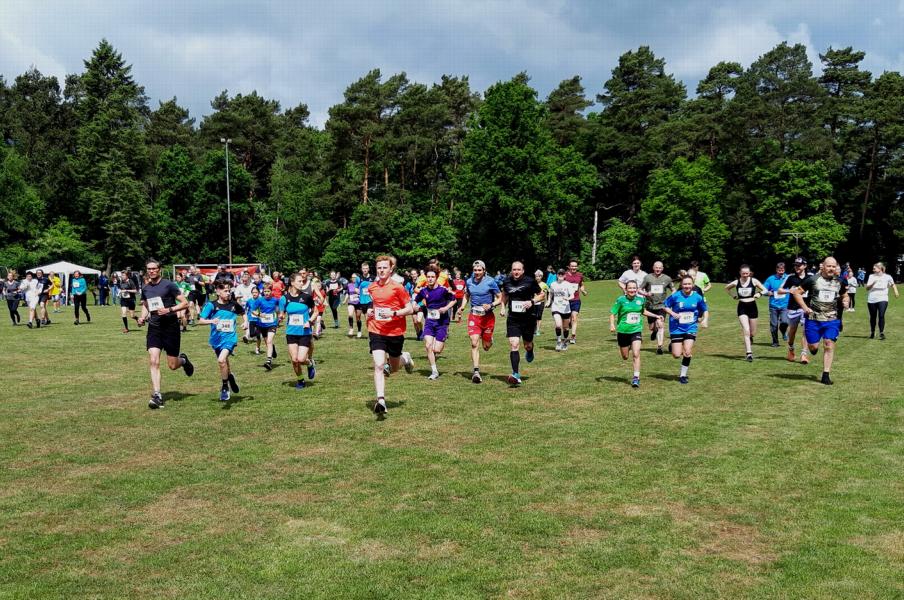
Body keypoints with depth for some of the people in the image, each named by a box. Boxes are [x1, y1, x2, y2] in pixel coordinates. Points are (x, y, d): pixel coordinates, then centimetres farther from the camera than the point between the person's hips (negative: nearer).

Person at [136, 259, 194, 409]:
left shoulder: (168, 285, -9)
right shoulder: (145, 288, 7)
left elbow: (185, 303, -9)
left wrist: (169, 310, -22)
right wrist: (142, 317, 5)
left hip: (170, 327, -4)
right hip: (154, 327, 4)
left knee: (172, 366, 2)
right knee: (153, 361, -12)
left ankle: (183, 360, 39)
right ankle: (157, 395, -8)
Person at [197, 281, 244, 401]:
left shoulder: (234, 304, -1)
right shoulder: (211, 305, -8)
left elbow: (243, 313, 19)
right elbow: (201, 320, -12)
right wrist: (211, 321, -30)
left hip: (230, 338, -2)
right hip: (216, 339, 2)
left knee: (221, 360, -23)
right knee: (224, 363, 17)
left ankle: (225, 387, -8)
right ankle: (230, 377, 49)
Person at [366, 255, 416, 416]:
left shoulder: (397, 287, -10)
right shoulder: (371, 287, 5)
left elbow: (410, 309, -8)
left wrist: (393, 313, -22)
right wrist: (370, 312, 4)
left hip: (395, 332, -2)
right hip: (376, 331, 2)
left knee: (393, 368, 14)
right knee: (379, 366, -15)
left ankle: (405, 358, 48)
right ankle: (381, 401, -16)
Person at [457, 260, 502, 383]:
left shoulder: (490, 282, -9)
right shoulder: (469, 282, 3)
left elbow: (500, 298, -2)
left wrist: (491, 305, -19)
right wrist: (462, 307, 6)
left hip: (488, 316, -2)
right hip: (473, 315, 2)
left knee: (486, 346, 7)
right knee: (474, 344, -12)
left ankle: (489, 340, 45)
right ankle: (476, 372, -11)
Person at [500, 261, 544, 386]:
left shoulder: (530, 281, -8)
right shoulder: (506, 282, 1)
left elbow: (541, 294, 3)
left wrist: (532, 301, -14)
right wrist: (503, 307, 8)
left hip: (528, 318, -1)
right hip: (513, 319, 1)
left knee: (527, 345, 13)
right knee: (514, 345, -13)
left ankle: (530, 351, 53)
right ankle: (516, 375, -12)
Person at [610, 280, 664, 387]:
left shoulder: (641, 299, 1)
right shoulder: (621, 300, -10)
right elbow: (612, 313, -7)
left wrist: (656, 316, 18)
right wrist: (612, 325, -23)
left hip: (636, 331, 1)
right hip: (623, 331, -1)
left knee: (636, 354, -15)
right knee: (625, 357, 11)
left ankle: (636, 377, -7)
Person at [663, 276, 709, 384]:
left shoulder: (698, 297, -4)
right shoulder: (675, 296, -11)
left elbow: (705, 310, 10)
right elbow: (665, 306, 0)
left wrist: (705, 320, -7)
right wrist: (673, 313, -16)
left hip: (690, 328, 1)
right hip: (677, 328, -1)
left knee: (687, 352, -11)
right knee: (677, 355, -4)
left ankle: (683, 375, 9)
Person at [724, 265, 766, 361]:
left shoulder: (754, 281, -6)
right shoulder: (736, 283, -1)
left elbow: (765, 290, 0)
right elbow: (726, 288, 17)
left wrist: (759, 293, -20)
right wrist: (733, 296, 4)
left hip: (752, 307, 1)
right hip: (742, 307, -1)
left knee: (752, 333, 10)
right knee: (746, 331, -13)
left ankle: (749, 339, 48)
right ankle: (749, 353, -13)